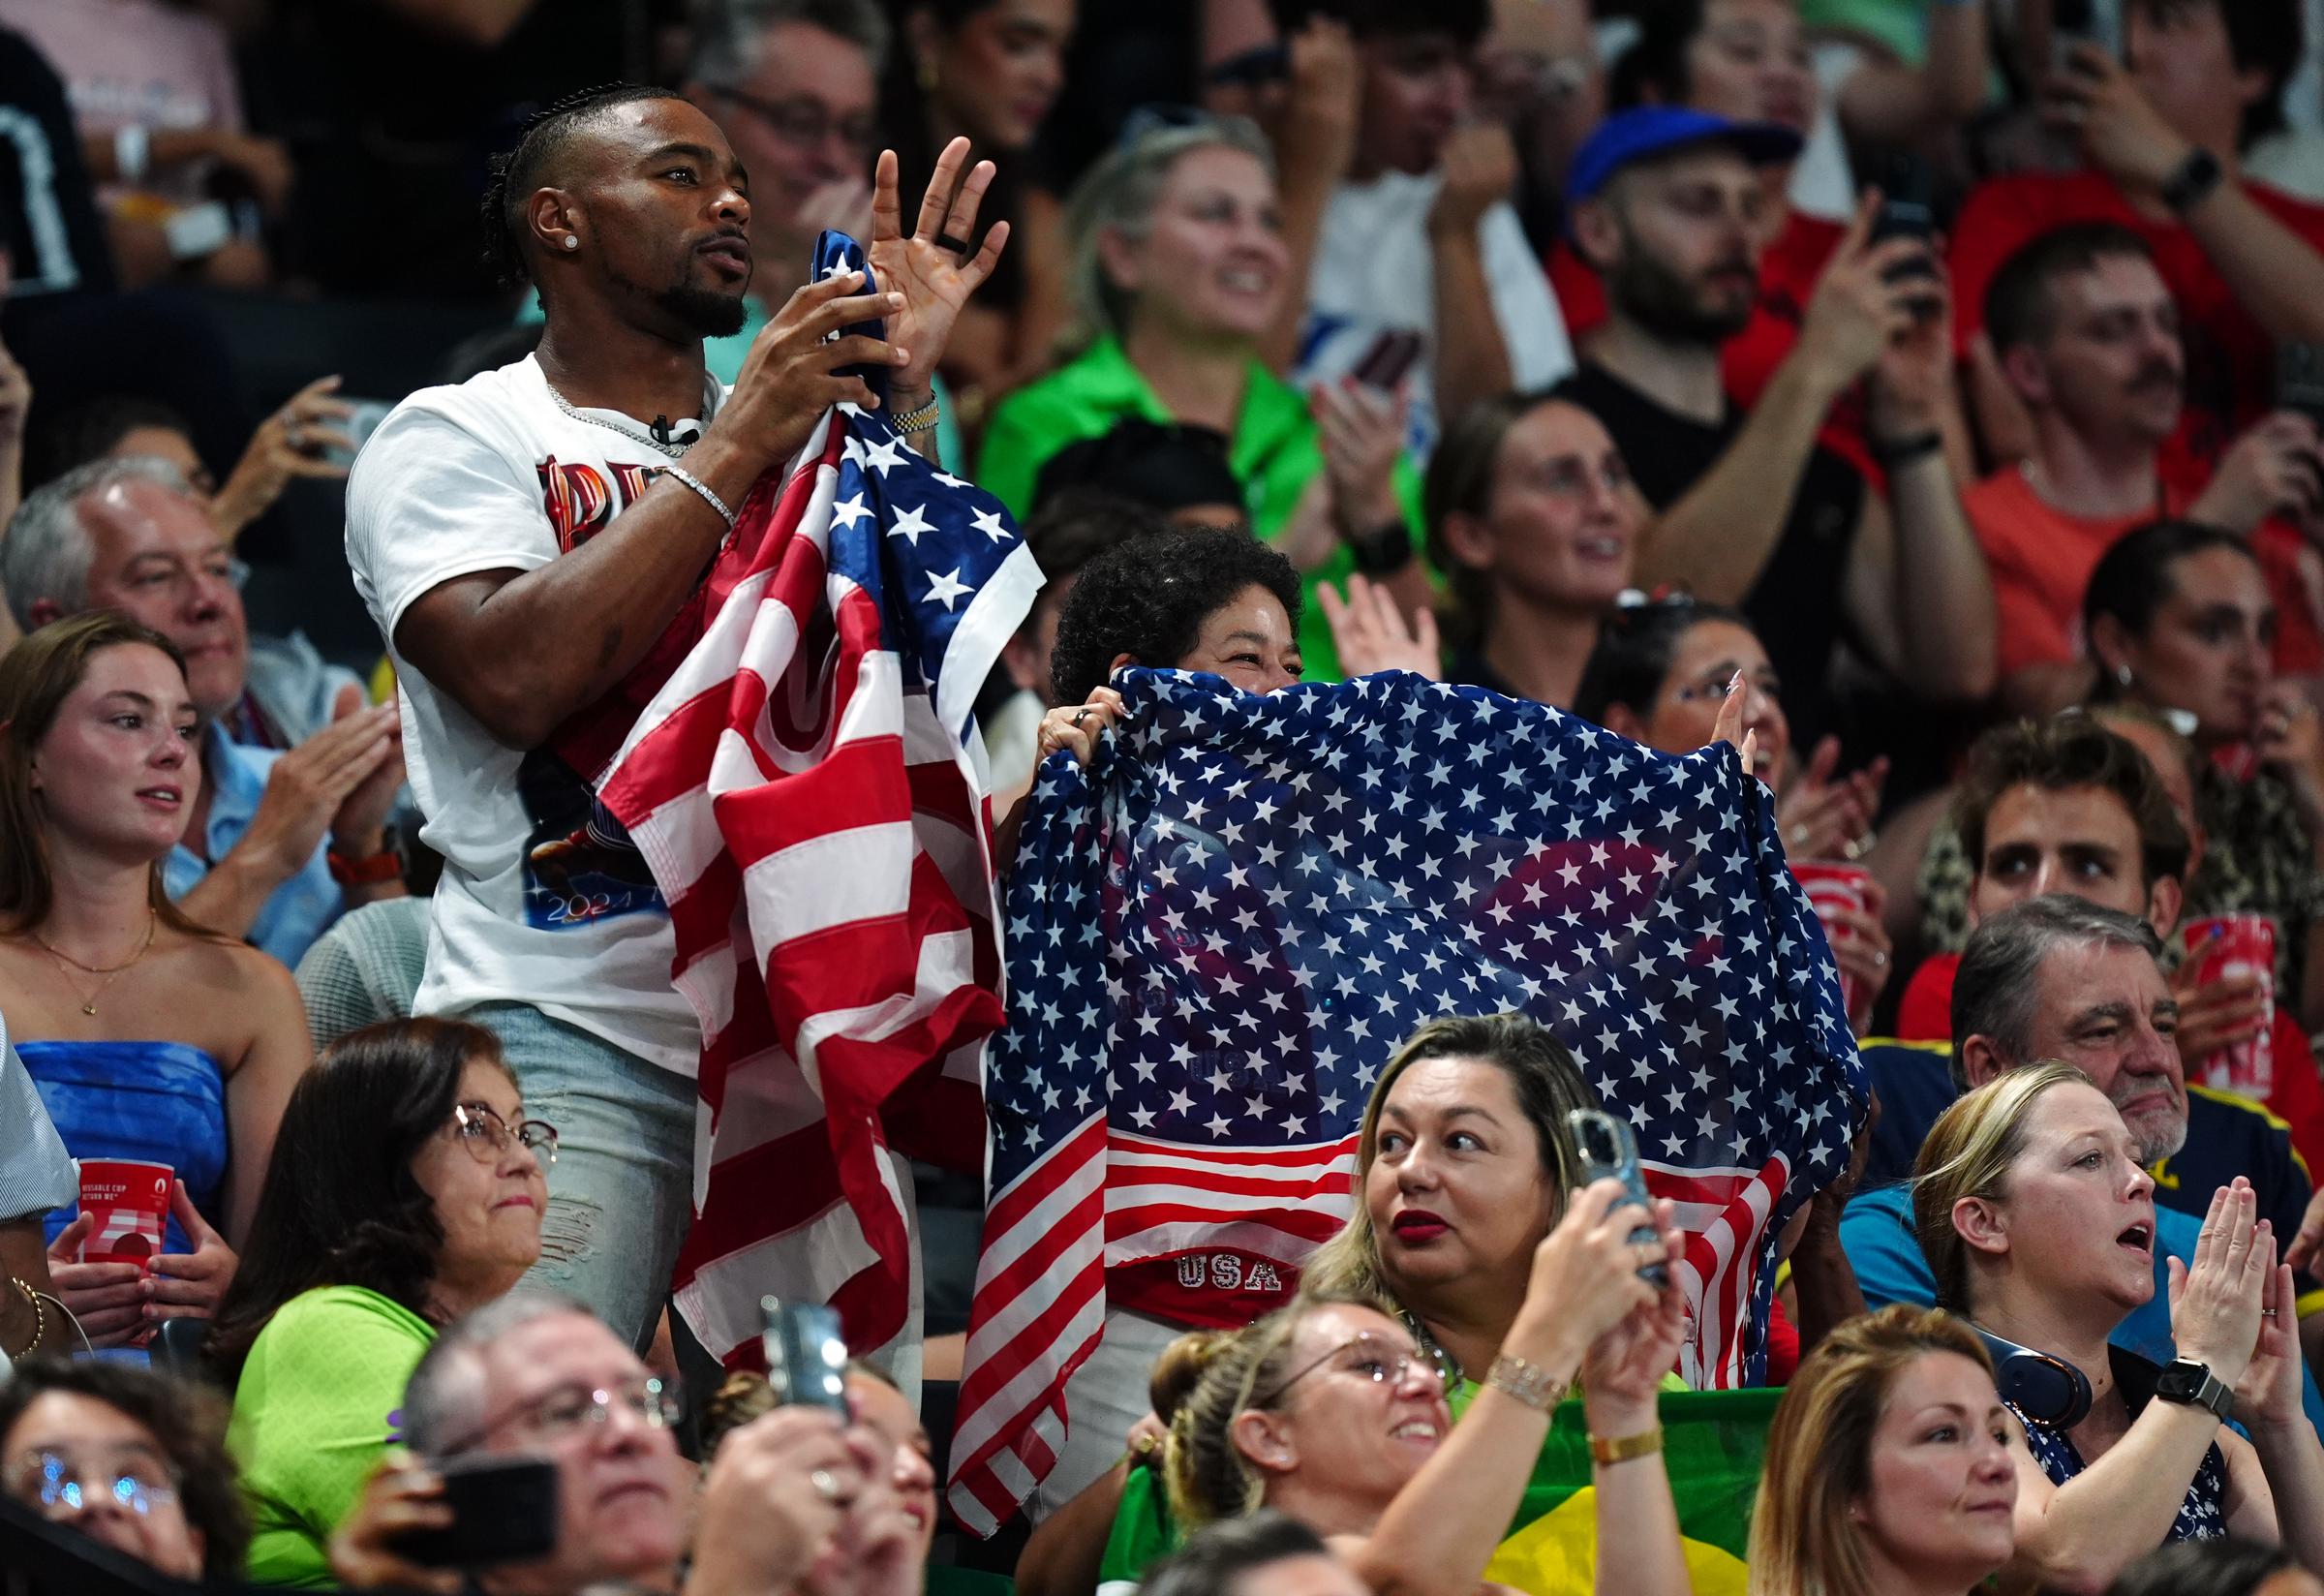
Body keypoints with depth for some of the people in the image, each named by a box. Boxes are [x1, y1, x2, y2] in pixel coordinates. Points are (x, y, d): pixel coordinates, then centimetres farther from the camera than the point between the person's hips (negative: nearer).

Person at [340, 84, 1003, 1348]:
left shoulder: (802, 439, 20)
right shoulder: (454, 438, 5)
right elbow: (516, 674, -13)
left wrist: (900, 394, 2)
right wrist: (732, 451, -9)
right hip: (572, 1035, -5)